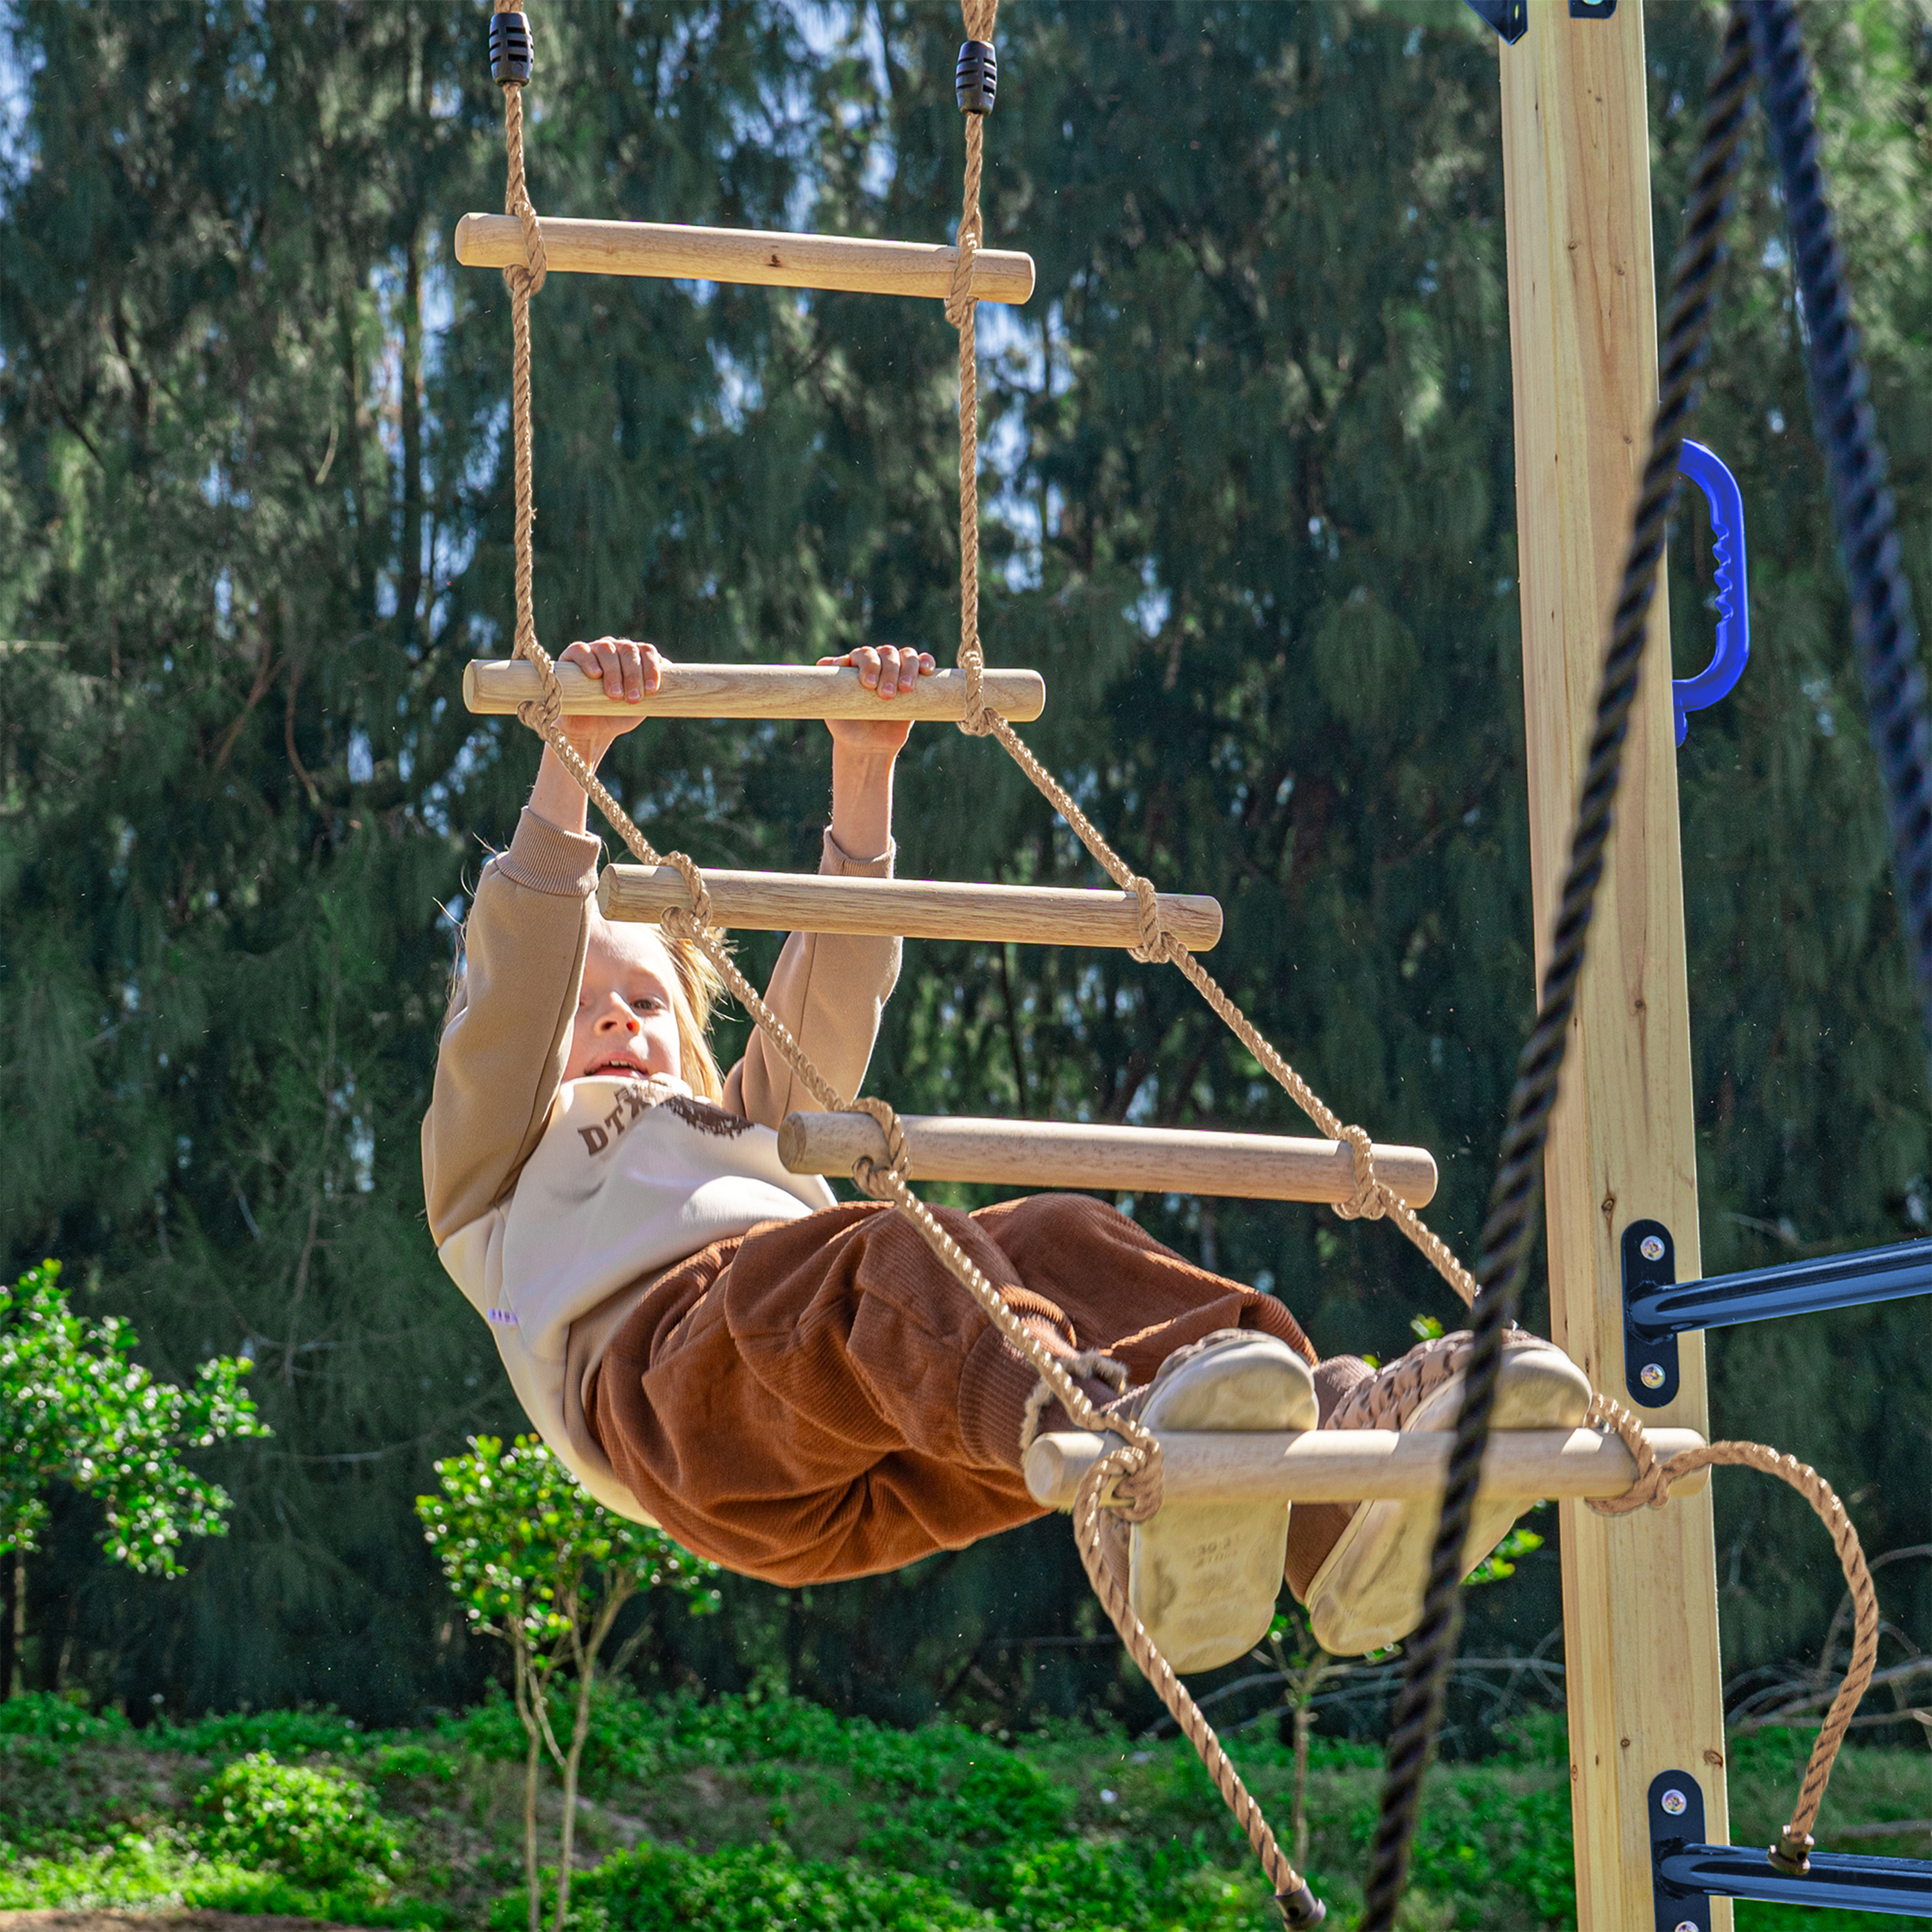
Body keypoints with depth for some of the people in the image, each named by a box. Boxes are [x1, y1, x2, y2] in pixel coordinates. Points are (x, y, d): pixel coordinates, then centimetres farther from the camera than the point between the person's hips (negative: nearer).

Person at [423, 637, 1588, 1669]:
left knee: (1056, 1238, -27)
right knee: (892, 1256, -35)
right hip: (670, 1371, -4)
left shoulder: (751, 1134, 47)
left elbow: (837, 984, 34)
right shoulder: (500, 1167, 36)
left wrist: (866, 774, 24)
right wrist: (571, 762, 10)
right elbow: (513, 983, 20)